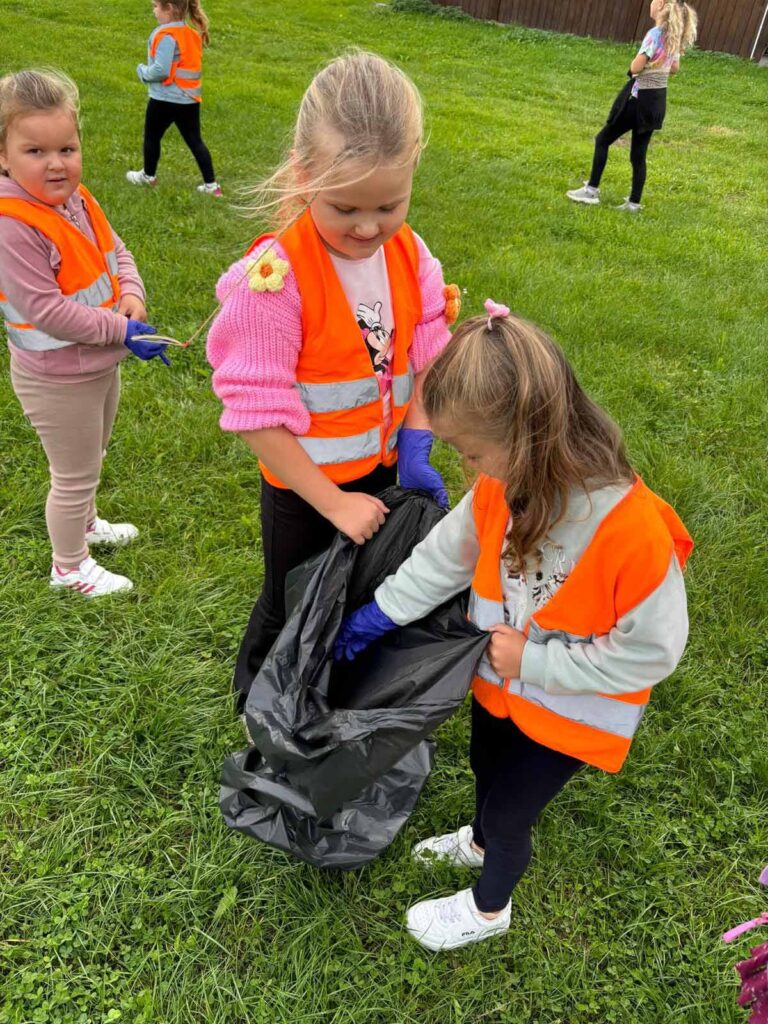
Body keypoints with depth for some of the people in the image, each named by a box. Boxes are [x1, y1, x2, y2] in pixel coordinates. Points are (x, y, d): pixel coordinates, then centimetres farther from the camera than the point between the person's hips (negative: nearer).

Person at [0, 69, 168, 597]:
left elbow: (117, 251, 9)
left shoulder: (76, 198, -2)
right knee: (75, 475, 9)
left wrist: (132, 294, -12)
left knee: (91, 460, 29)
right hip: (58, 379, -8)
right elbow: (45, 309, -29)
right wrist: (121, 330, -26)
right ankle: (69, 566, 32)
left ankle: (84, 522, 55)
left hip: (102, 361, 8)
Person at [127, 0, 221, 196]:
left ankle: (148, 175, 30)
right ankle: (211, 184, 5)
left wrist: (142, 71, -6)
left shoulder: (166, 36, -19)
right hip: (190, 99, 7)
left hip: (165, 100, -7)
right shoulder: (192, 33, 7)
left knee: (152, 137, 14)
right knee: (195, 141, 9)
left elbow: (160, 70, -25)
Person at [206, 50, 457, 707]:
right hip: (304, 483, -5)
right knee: (291, 606, 18)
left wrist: (415, 445, -14)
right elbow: (258, 412, -25)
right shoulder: (275, 276, -27)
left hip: (383, 468, 5)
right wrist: (333, 502, -22)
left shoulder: (410, 254, -9)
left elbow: (427, 354, 0)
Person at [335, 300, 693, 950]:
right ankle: (481, 842, 64)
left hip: (569, 712, -6)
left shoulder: (635, 531, -38)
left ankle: (489, 909, 47)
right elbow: (446, 554, -2)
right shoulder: (504, 487, -18)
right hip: (500, 680, 6)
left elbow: (651, 650, -26)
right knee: (486, 768, 30)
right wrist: (378, 616, 5)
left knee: (508, 808, 14)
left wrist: (533, 662, -25)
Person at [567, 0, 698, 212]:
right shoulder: (674, 35, 7)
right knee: (639, 153, 11)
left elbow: (635, 68, -21)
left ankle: (592, 190, 4)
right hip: (657, 99, 8)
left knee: (603, 139, 4)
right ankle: (634, 202, 12)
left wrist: (637, 62, -1)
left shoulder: (655, 34, -18)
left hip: (640, 98, -8)